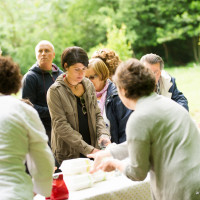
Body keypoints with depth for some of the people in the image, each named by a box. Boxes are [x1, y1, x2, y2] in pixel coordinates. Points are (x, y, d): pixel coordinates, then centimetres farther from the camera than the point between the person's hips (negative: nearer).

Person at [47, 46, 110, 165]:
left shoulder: (89, 85, 7)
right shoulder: (55, 91, -10)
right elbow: (61, 126, -15)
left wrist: (103, 133, -9)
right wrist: (87, 149, -20)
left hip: (92, 150, 4)